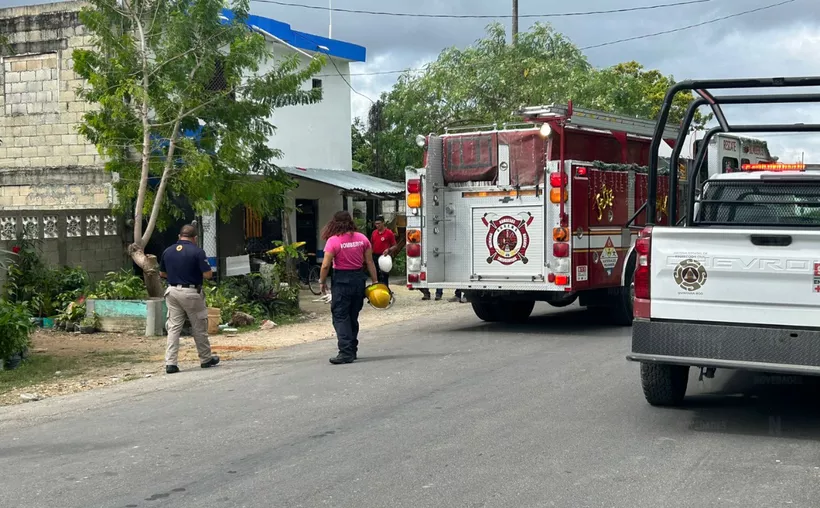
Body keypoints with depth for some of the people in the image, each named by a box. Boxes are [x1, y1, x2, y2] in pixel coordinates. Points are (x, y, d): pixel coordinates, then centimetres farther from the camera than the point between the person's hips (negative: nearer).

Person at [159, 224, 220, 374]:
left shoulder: (167, 251, 5)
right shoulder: (197, 252, -11)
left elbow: (162, 273, 15)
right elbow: (208, 274, -12)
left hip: (172, 291, 4)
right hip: (191, 293, -4)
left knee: (173, 327, 5)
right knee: (199, 328, 10)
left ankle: (170, 363, -3)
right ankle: (206, 359, 25)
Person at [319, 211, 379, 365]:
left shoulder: (333, 241, -12)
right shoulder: (362, 238, 2)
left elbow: (325, 265, -13)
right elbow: (370, 262, 4)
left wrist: (322, 282, 0)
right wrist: (375, 281, 10)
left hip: (341, 280, -5)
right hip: (359, 279, 5)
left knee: (340, 317, -2)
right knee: (353, 317, 17)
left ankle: (346, 352, -12)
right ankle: (352, 350, 25)